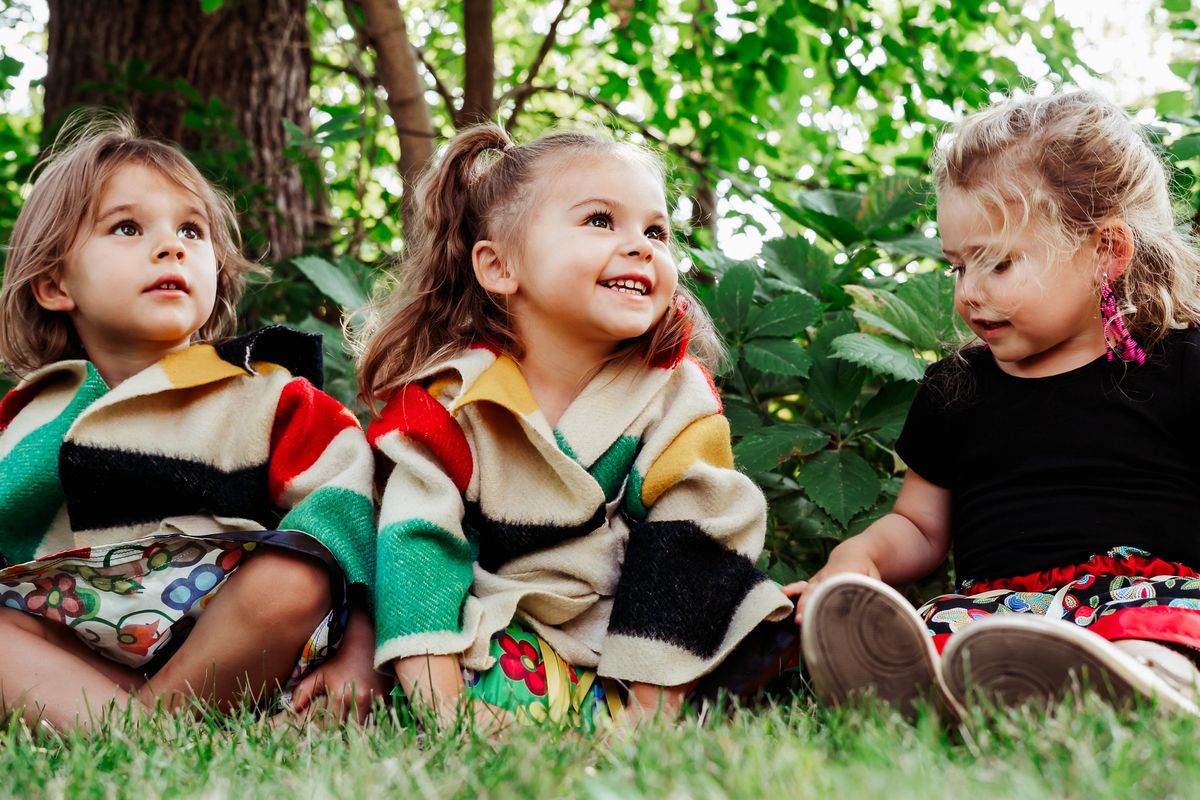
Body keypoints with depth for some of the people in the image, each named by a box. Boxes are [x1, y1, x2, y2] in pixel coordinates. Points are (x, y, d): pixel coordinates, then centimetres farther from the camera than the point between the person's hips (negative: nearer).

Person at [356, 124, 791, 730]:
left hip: (621, 648, 3)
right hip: (495, 630, -3)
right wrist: (442, 707, -25)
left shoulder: (678, 400, -1)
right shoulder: (448, 397, -5)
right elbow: (416, 547, -13)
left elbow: (691, 557, -6)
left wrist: (651, 707, -15)